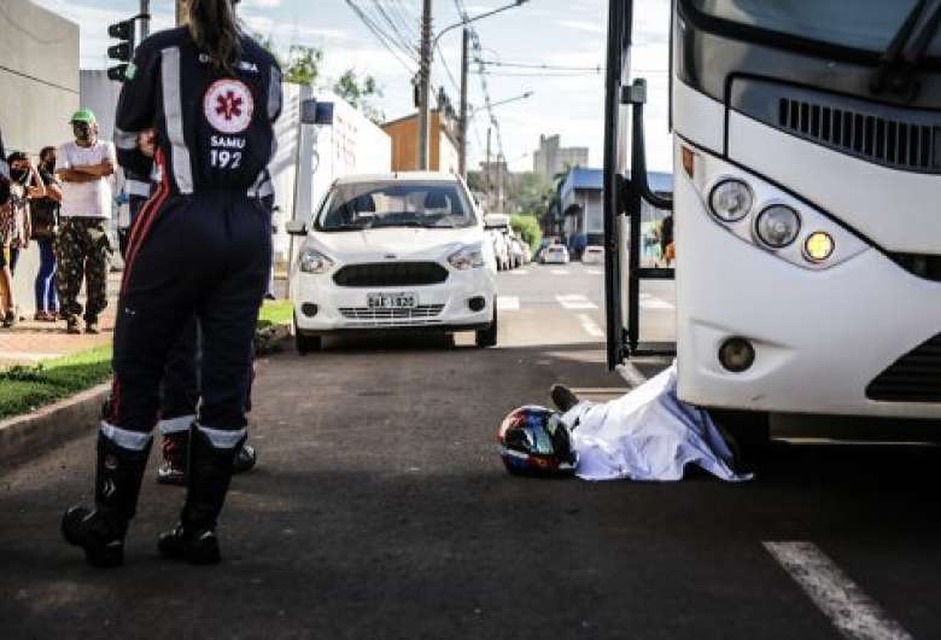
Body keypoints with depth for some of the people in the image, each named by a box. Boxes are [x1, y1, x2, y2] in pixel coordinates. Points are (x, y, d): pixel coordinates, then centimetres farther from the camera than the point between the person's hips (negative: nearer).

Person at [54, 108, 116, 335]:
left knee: (98, 270, -1)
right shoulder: (65, 150, 10)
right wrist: (96, 173, -7)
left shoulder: (106, 147, 10)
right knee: (69, 269, -5)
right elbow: (64, 175, -9)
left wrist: (79, 168, -6)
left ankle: (92, 318, 6)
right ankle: (71, 317, -2)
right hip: (71, 216, 0)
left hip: (99, 216, 0)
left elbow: (110, 167, -12)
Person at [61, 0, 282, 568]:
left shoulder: (161, 51, 4)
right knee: (227, 378, 6)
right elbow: (266, 150, 16)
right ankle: (200, 528, 8)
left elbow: (128, 143, 14)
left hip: (179, 223, -3)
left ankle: (108, 527, 7)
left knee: (137, 373, 4)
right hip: (249, 228, 4)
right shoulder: (265, 64, 13)